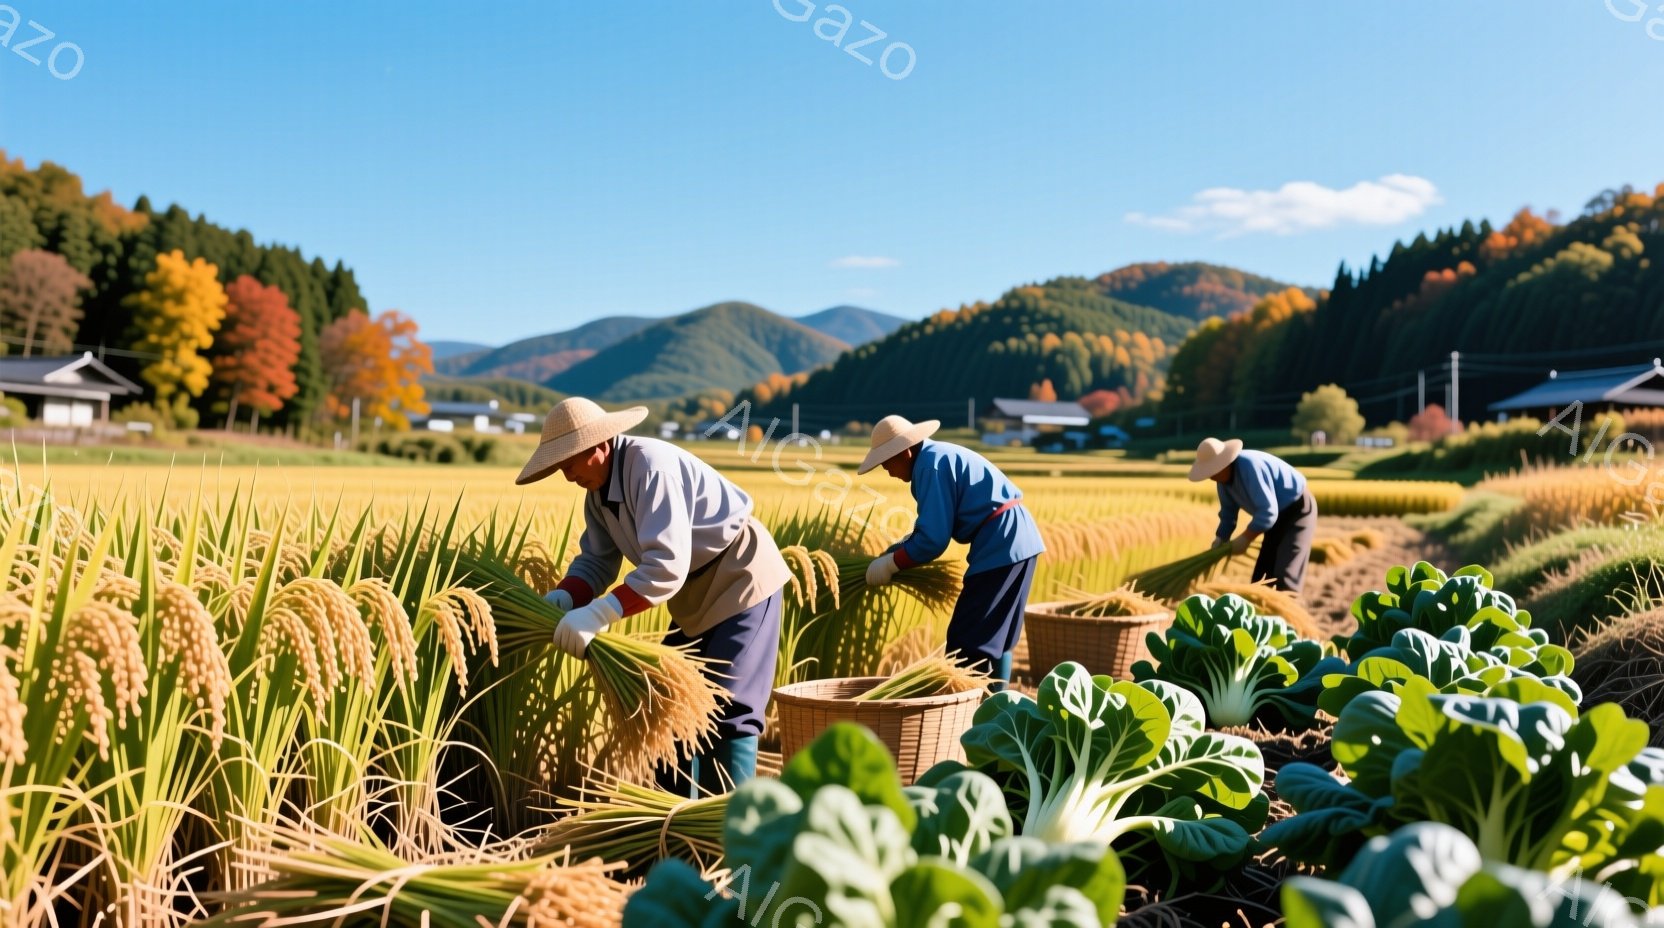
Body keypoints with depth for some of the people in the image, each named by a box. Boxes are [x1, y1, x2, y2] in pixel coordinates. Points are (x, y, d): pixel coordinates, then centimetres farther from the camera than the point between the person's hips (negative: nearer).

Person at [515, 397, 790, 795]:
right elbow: (596, 560, 2)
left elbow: (667, 567, -36)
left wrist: (599, 614, -40)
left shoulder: (651, 467, -29)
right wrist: (563, 597, -18)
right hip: (697, 595, 10)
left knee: (727, 711, -12)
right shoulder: (598, 490, 1)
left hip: (741, 580, -10)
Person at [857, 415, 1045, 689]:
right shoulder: (940, 457, 17)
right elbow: (936, 525, 20)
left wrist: (890, 563, -5)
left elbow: (933, 538, -16)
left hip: (1001, 546, -11)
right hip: (1015, 541, 11)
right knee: (994, 637, 17)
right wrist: (896, 549, 10)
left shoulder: (931, 464, -13)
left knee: (966, 641, -6)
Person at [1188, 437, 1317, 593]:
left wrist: (1245, 538, -26)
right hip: (1278, 514, 9)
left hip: (1298, 509, -9)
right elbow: (1228, 511, 9)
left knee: (1284, 575, -17)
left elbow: (1268, 510, -33)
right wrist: (1220, 539, -2)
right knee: (1261, 575, 7)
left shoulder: (1250, 466, -31)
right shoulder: (1223, 478, -5)